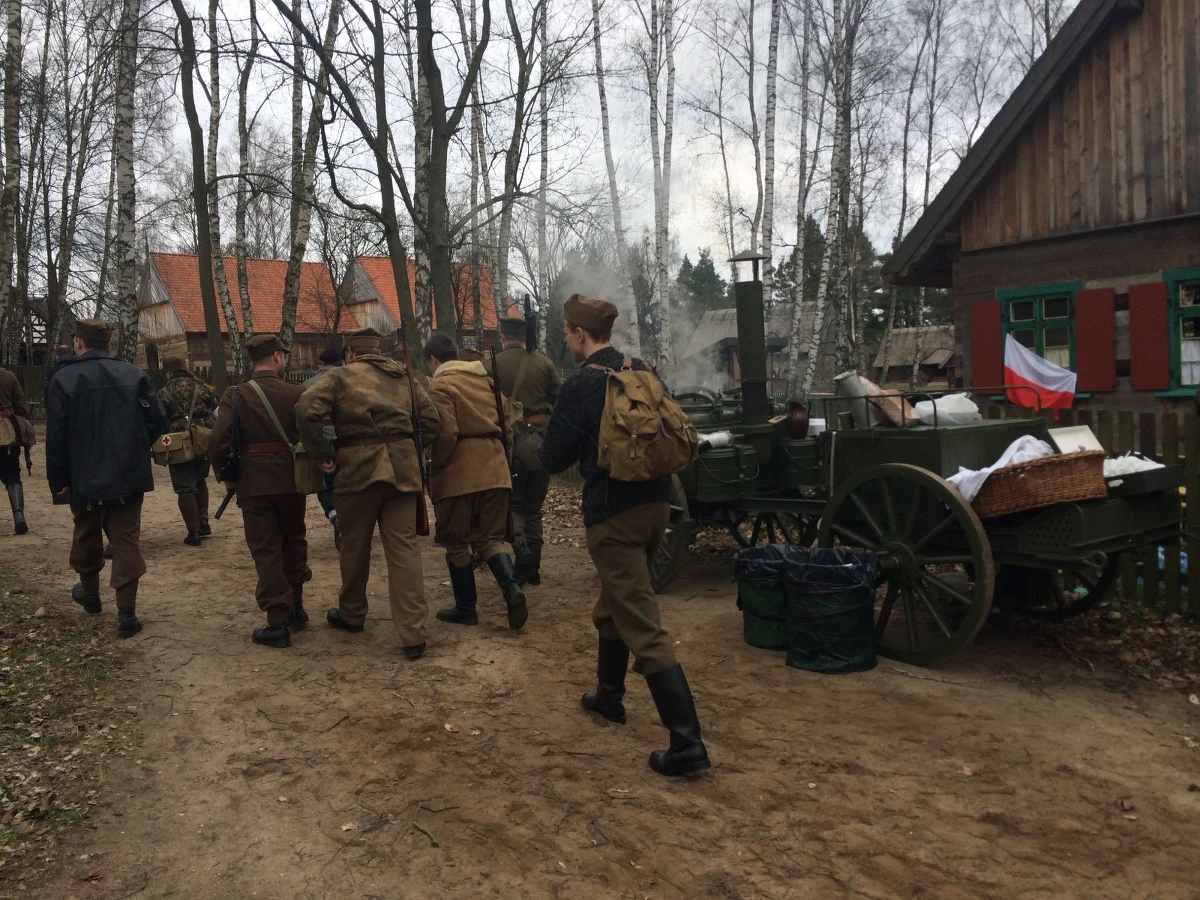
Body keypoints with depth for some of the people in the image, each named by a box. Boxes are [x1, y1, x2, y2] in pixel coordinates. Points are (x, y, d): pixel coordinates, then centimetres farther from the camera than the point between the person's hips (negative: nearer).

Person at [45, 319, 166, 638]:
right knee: (126, 540, 3)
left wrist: (58, 480, -3)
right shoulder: (134, 375, -2)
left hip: (85, 477, -1)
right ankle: (126, 613, -1)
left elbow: (56, 435, -10)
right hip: (129, 475, 1)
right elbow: (157, 420, -6)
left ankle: (89, 594, 40)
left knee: (87, 537, 20)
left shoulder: (64, 379, -8)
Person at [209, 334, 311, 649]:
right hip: (292, 481, 1)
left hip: (254, 483, -1)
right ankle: (295, 607, 29)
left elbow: (218, 441, -11)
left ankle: (278, 622, 4)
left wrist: (226, 476, 3)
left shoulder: (235, 395, -6)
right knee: (293, 543, 20)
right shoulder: (297, 394, -4)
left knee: (266, 552, 5)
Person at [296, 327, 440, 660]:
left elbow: (306, 411, -12)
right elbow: (431, 420, 11)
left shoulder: (340, 376, 4)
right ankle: (413, 635, -4)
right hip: (403, 467, 3)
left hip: (358, 468, -2)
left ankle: (351, 614, 35)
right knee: (404, 548, 1)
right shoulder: (404, 377, 16)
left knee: (355, 545, 16)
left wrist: (323, 455, -4)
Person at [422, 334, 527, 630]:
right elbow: (506, 426, 15)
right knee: (491, 537, 11)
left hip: (458, 474, -6)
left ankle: (466, 608, 16)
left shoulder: (441, 385, -7)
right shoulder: (486, 380, 15)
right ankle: (511, 587, -13)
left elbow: (445, 434, -17)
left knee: (456, 542, 9)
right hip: (494, 470, 6)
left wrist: (435, 466, -3)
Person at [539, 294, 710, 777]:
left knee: (644, 628, -6)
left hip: (613, 514, -8)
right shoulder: (643, 372, 7)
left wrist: (557, 434, 13)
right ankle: (608, 694, 42)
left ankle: (687, 743, -7)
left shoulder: (581, 385, -13)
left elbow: (553, 459, -8)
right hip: (655, 502, 8)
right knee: (613, 607, 26)